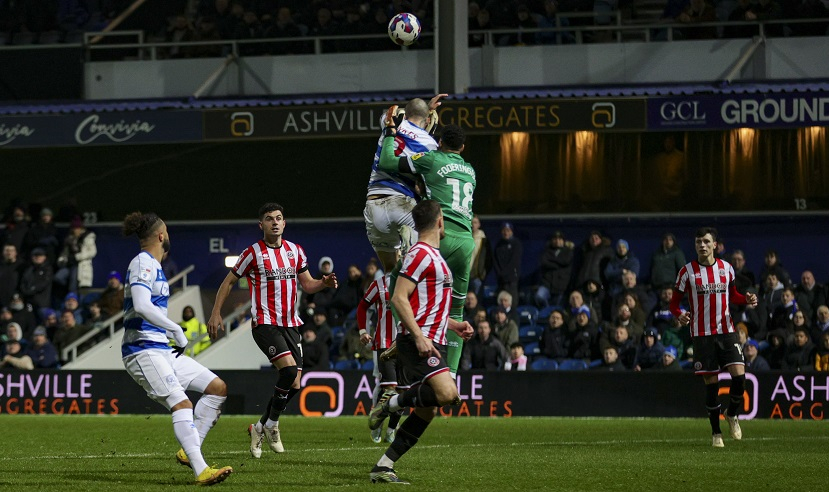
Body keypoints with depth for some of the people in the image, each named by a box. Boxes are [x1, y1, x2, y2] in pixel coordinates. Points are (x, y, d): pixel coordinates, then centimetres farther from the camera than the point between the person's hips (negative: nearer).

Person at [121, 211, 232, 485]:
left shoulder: (152, 265, 20)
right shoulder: (143, 263, -11)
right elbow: (141, 307, -25)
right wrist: (176, 331, -19)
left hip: (162, 350, 10)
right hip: (142, 350, -10)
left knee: (217, 387, 6)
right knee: (182, 403, -24)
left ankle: (189, 452, 4)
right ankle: (201, 471, -33)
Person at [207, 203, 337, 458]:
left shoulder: (295, 251, 11)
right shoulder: (253, 253, -3)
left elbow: (307, 284, 18)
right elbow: (229, 281, 5)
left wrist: (324, 283, -3)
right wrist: (215, 313, -1)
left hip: (291, 324, 6)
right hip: (265, 323, -6)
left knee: (294, 384, 1)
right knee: (289, 368, -26)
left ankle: (260, 428, 19)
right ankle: (271, 425, -7)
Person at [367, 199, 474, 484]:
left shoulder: (433, 256, 23)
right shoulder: (420, 254, -8)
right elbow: (399, 299, -17)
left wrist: (454, 325, 23)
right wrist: (419, 337, -23)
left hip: (431, 343, 10)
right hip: (419, 343, -10)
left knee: (427, 412, 5)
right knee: (447, 394, -27)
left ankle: (383, 467, 7)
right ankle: (391, 404, -9)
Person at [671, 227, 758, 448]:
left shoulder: (726, 268, 7)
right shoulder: (687, 271, -2)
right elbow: (674, 302, 2)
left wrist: (746, 300, -1)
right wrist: (680, 315, -20)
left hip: (726, 331, 2)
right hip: (702, 334, -2)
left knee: (739, 374, -12)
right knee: (711, 384, -1)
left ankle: (732, 414, 16)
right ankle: (716, 432, 13)